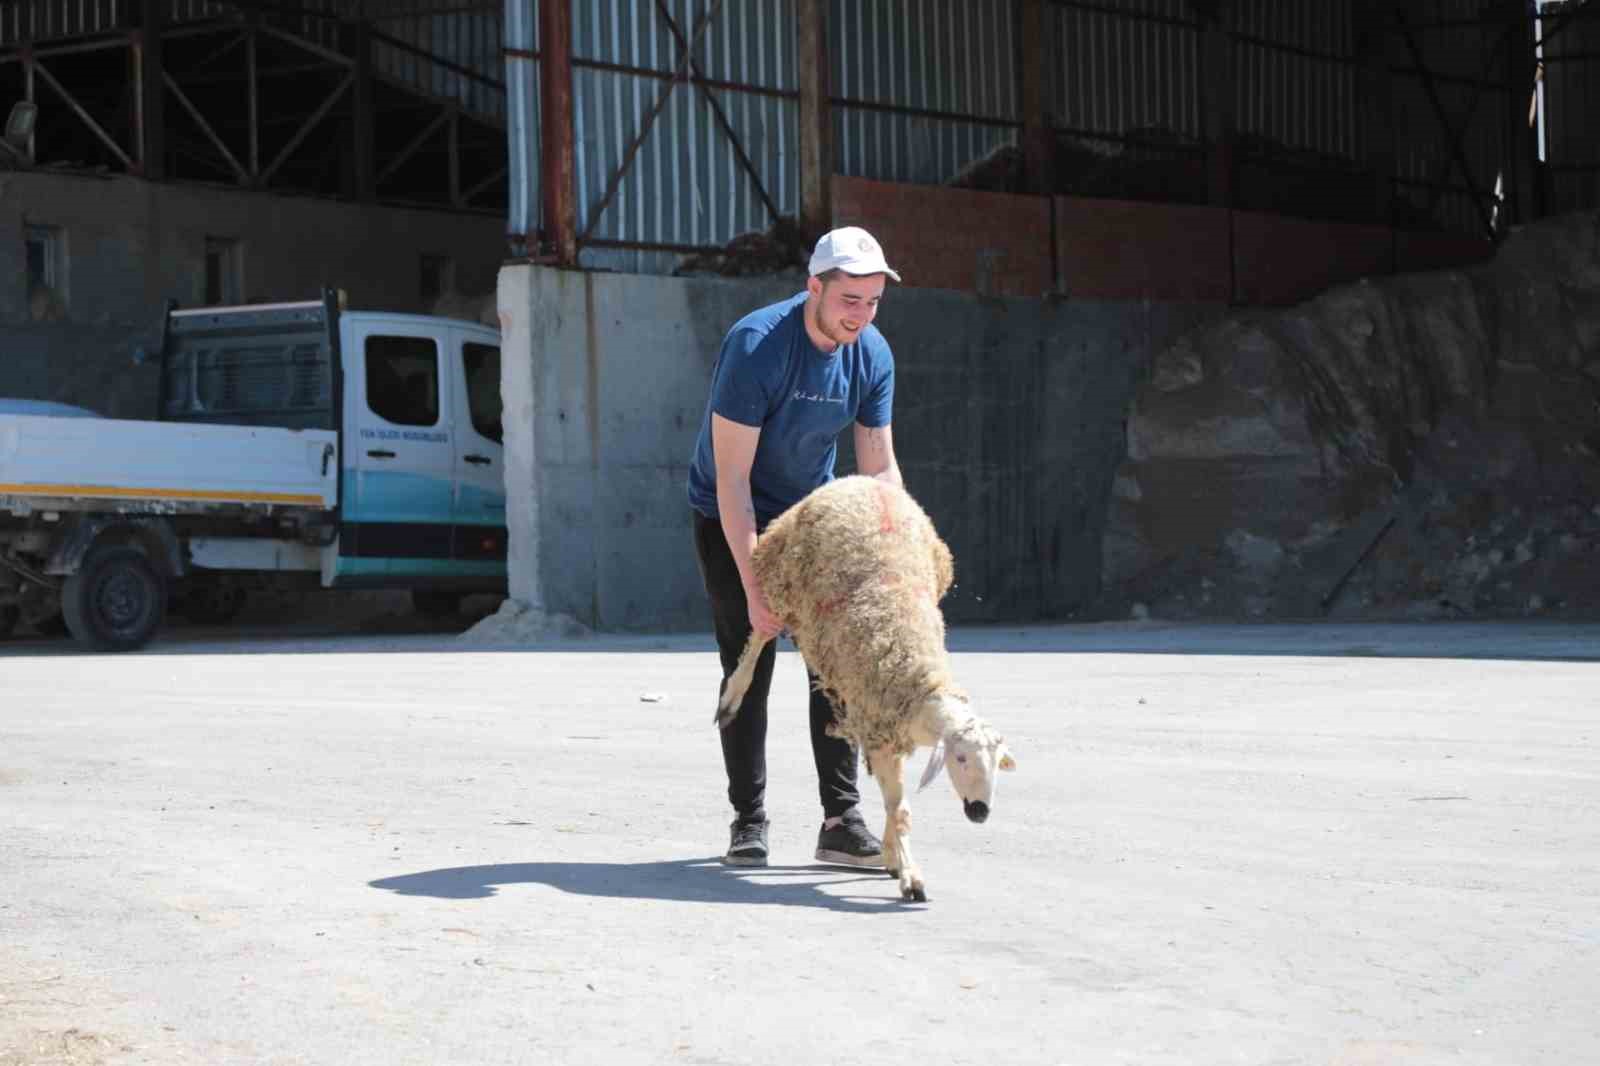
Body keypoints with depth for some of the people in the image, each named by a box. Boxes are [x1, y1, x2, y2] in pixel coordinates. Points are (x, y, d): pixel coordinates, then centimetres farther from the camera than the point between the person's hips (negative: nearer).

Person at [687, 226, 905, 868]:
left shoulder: (872, 355, -11)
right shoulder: (755, 345, -28)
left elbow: (879, 469, -5)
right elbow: (732, 478, -28)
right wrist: (753, 586, -31)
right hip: (732, 520, -5)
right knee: (749, 668, -8)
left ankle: (841, 820, 0)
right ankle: (748, 822, 3)